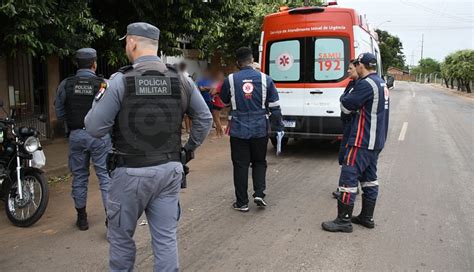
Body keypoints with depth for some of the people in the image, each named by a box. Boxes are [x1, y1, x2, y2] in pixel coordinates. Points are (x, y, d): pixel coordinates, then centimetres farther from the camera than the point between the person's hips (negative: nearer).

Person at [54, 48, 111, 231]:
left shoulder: (65, 85, -1)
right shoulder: (104, 84, -10)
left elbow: (59, 114, 4)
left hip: (76, 135, 3)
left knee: (79, 176, 14)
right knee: (105, 175, 4)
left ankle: (82, 217, 25)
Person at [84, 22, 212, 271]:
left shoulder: (120, 80, -12)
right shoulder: (180, 79, 1)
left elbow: (95, 128, -10)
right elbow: (205, 119, 8)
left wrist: (99, 99, 8)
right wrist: (189, 148, 18)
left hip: (131, 173, -3)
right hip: (170, 170, 4)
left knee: (121, 236, 17)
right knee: (166, 238, 12)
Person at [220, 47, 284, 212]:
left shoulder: (230, 80, -3)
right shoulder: (265, 79, -2)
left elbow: (224, 101, 14)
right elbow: (274, 107, 1)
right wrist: (279, 126, 11)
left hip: (238, 130, -1)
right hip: (260, 129, 1)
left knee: (240, 165, 7)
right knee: (259, 162, 19)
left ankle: (242, 202, 13)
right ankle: (259, 193, 8)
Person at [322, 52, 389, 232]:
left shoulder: (366, 84, -17)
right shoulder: (381, 83, 14)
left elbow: (345, 106, -13)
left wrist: (346, 98, 5)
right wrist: (357, 106, 5)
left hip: (362, 141, -10)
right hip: (376, 141, 10)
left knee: (348, 177, -6)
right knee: (369, 177, 14)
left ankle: (343, 220, -2)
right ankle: (367, 217, 22)